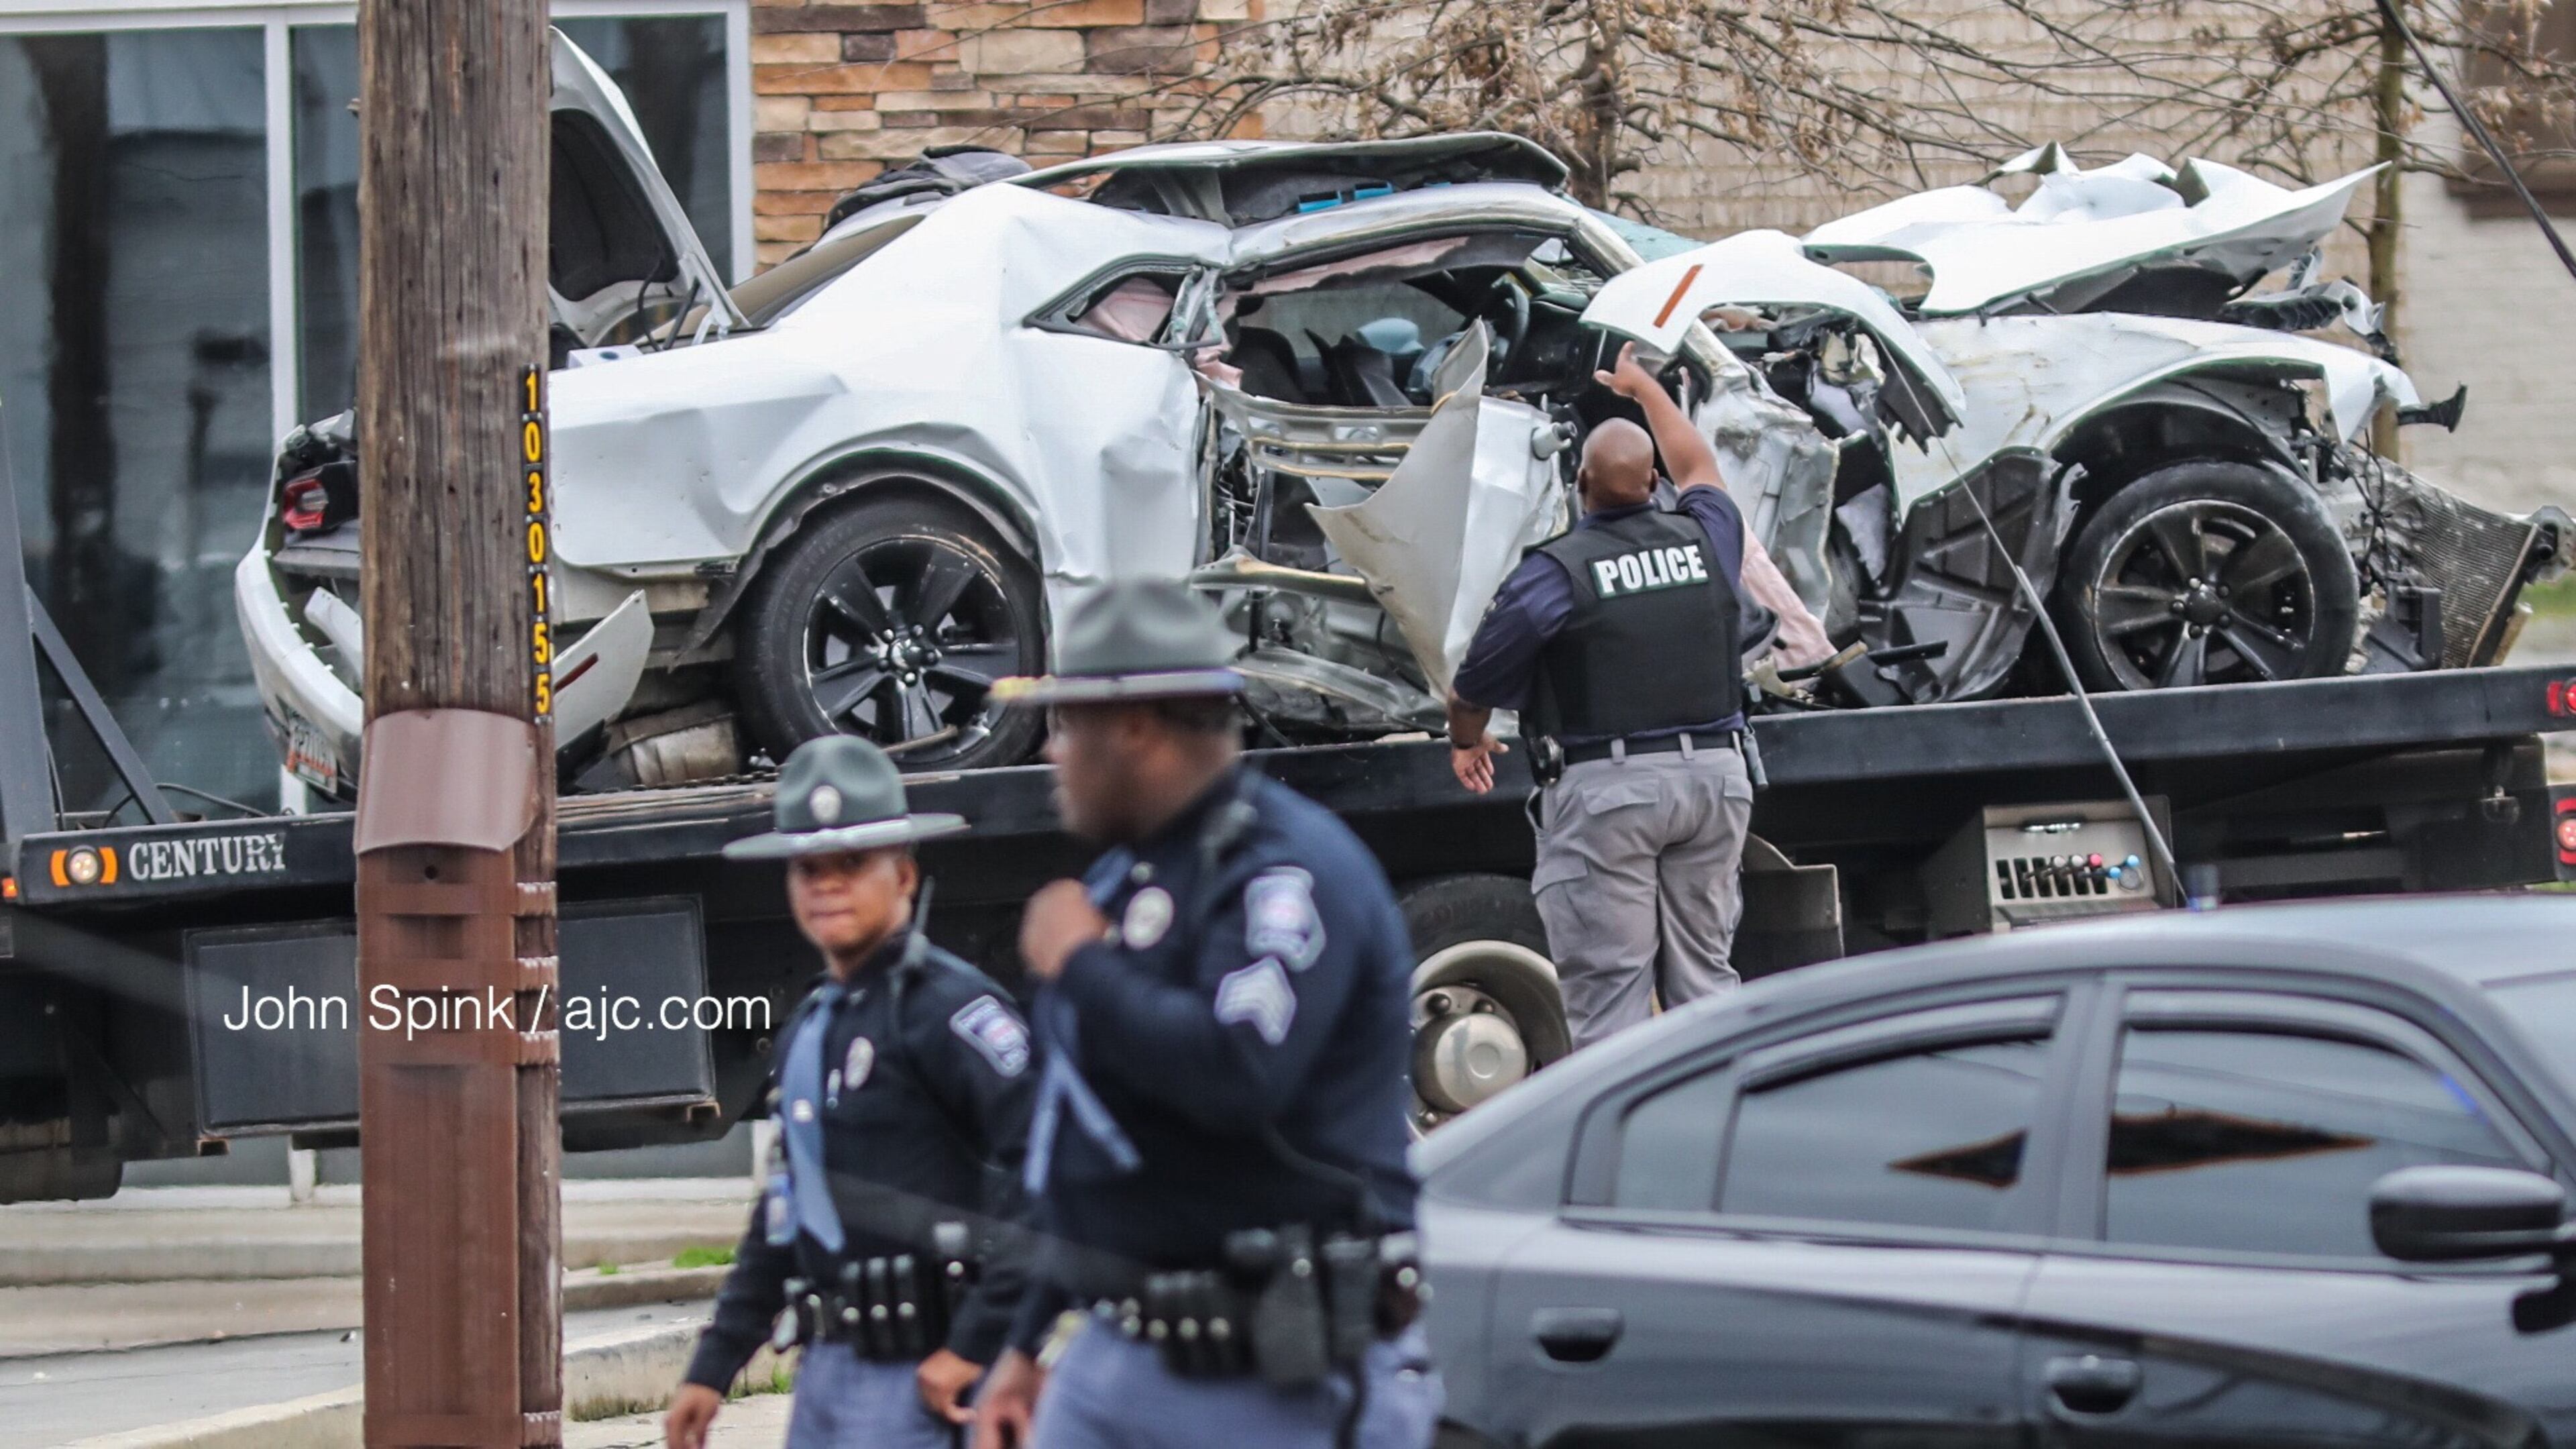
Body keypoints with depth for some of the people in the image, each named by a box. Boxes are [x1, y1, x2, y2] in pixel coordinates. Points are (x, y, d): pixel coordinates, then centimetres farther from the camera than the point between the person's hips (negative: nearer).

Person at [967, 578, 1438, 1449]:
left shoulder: (1290, 868, -13)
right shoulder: (1132, 877, 18)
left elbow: (1237, 1075, -30)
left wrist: (1081, 967, -15)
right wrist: (1033, 1344, 26)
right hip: (1113, 1362, 9)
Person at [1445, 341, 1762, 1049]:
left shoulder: (1555, 571, -8)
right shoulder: (1705, 538, 6)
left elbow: (1475, 684, -2)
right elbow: (1700, 468, 31)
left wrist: (1467, 743, 21)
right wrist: (1643, 387, 47)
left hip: (1606, 786, -5)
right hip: (1713, 776, 5)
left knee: (1608, 986, -4)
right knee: (1702, 975, 12)